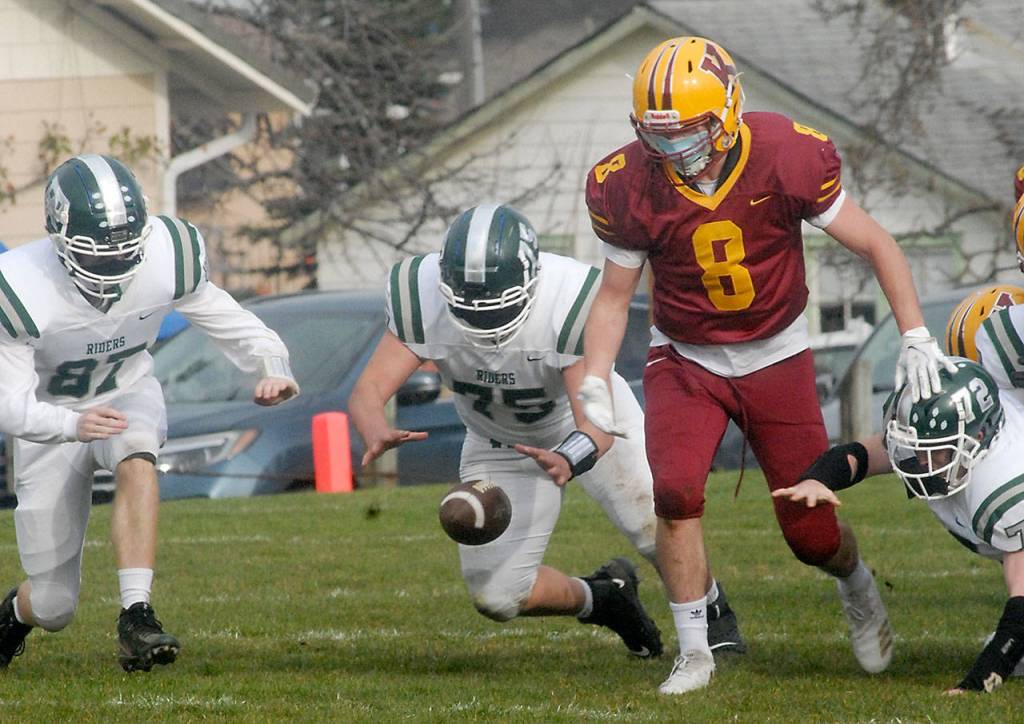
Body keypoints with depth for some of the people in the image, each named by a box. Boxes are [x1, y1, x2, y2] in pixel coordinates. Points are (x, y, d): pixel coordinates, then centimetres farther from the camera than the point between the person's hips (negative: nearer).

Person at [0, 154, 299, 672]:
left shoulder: (166, 261, -21)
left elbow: (227, 320, -7)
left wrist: (272, 370, -28)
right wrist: (72, 425, -48)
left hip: (128, 395, 2)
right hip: (53, 419, -2)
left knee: (136, 459, -37)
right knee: (53, 607, 1)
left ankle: (135, 616, -38)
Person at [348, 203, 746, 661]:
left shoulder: (566, 301, -37)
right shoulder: (424, 300, -30)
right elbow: (368, 391, -30)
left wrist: (568, 459, -63)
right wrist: (378, 434, -54)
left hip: (585, 422, -2)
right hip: (499, 445, 2)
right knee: (497, 597, -8)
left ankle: (712, 613, 18)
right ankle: (601, 598, 24)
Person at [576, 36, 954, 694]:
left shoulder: (785, 159, -21)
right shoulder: (631, 187, -16)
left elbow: (875, 245, -10)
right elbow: (615, 294, -2)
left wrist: (916, 337, -17)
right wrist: (595, 382, -15)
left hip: (777, 358, -1)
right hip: (685, 361, 1)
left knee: (811, 532, 1)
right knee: (676, 492, -23)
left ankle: (859, 590, 38)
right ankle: (694, 654, -8)